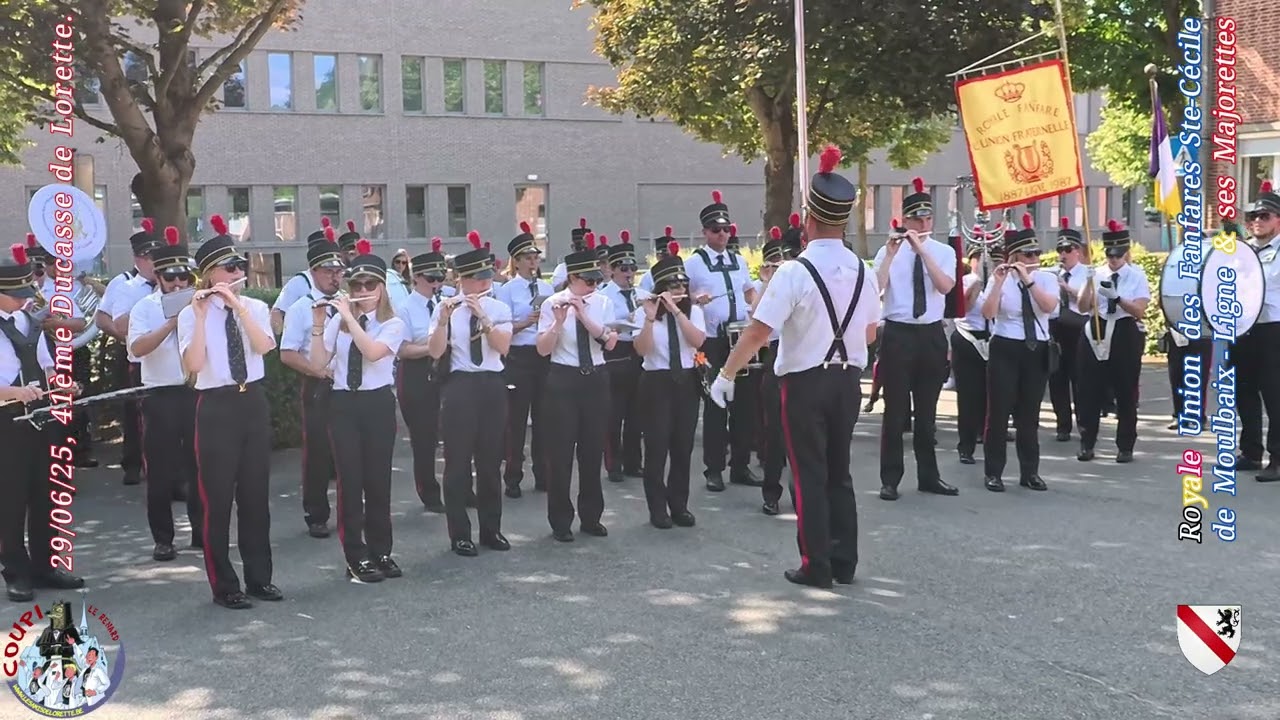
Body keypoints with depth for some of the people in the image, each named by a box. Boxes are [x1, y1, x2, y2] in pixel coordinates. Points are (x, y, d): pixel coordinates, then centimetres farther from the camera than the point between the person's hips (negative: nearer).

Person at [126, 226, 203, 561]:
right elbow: (137, 348, -16)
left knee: (200, 465, 9)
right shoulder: (145, 308, -1)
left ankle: (202, 532, 22)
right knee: (161, 470, 4)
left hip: (196, 393, 2)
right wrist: (171, 323, -22)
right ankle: (162, 539, 15)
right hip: (160, 396, -2)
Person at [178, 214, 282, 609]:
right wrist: (202, 315, -21)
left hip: (254, 403, 4)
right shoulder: (191, 314, -5)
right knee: (218, 498, 2)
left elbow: (264, 346, -14)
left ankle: (259, 576, 23)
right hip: (216, 407, -3)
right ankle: (224, 585, 13)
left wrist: (237, 304, -19)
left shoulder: (256, 308, 5)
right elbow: (193, 365, -18)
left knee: (256, 494, 11)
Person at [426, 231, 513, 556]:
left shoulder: (499, 309, 4)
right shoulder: (446, 308, -3)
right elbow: (435, 353, -12)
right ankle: (460, 535, 10)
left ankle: (491, 529, 22)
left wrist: (483, 317, -22)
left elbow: (504, 347, -11)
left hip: (492, 385, 3)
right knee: (458, 462, 1)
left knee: (491, 459, 10)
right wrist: (443, 320, -25)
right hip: (459, 386, -2)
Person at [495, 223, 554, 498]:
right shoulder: (506, 291, -5)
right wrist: (525, 322, -25)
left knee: (544, 416, 12)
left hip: (546, 355, 4)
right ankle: (513, 479, 12)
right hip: (519, 357, -4)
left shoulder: (547, 288, 9)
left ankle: (543, 475, 23)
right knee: (517, 418, 2)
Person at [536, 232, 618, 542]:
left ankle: (591, 517, 22)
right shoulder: (552, 304, -6)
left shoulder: (602, 303, 2)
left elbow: (610, 343, -11)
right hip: (563, 379, -3)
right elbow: (543, 350, -12)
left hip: (595, 379, 3)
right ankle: (561, 521, 13)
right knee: (561, 452, 1)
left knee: (593, 449, 9)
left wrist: (584, 316, -21)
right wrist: (559, 321, -26)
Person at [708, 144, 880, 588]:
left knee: (809, 474, 4)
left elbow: (758, 332, -19)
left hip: (805, 381, -5)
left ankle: (816, 566, 9)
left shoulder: (794, 273, -17)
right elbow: (870, 333, 12)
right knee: (839, 471, 15)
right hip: (848, 379, 5)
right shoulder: (863, 272, 1)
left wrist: (725, 375, -9)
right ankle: (844, 562, 21)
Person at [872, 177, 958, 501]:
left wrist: (922, 250, -21)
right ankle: (890, 479, 7)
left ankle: (929, 476, 22)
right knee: (895, 410, 0)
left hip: (931, 334, 2)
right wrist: (892, 253, -25)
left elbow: (946, 286, -15)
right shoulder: (888, 251, -2)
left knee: (927, 410, 12)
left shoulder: (944, 252, 4)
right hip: (897, 334, -2)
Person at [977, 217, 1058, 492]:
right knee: (999, 412, -1)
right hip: (1005, 349, -2)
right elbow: (987, 313, -16)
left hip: (1037, 351, 2)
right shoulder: (999, 279, -3)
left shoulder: (1047, 279, 3)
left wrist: (1028, 279, -23)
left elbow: (1049, 306, -16)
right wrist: (999, 282, -25)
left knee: (1030, 413, 8)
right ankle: (992, 472, 6)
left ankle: (1030, 472, 17)